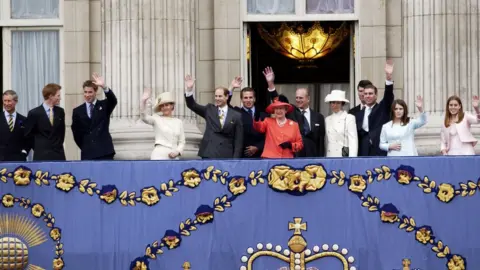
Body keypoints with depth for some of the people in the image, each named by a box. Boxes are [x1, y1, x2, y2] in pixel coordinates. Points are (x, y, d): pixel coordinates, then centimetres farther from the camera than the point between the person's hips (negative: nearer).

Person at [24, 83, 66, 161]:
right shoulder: (34, 113, -5)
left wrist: (58, 145, 13)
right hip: (41, 155, -4)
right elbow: (28, 134, 3)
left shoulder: (60, 111, 8)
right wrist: (39, 147, 6)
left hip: (58, 154, 4)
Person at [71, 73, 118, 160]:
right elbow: (76, 132, 13)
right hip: (87, 154, 2)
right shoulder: (77, 111, 9)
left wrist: (104, 87, -34)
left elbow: (113, 101, -17)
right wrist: (85, 148, 9)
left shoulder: (104, 105, 5)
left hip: (105, 152, -2)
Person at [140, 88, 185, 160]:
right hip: (159, 156, -4)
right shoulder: (157, 119, 4)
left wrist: (177, 151, -5)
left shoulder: (178, 122, 14)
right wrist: (144, 100, -30)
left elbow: (182, 142, 15)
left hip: (174, 157, 4)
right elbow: (144, 117, -15)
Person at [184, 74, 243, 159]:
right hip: (208, 154, 1)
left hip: (226, 156, -1)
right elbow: (192, 105, 3)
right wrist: (189, 89, -13)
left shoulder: (236, 116, 4)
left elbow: (238, 141, 2)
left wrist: (235, 159, -5)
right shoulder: (209, 110, 11)